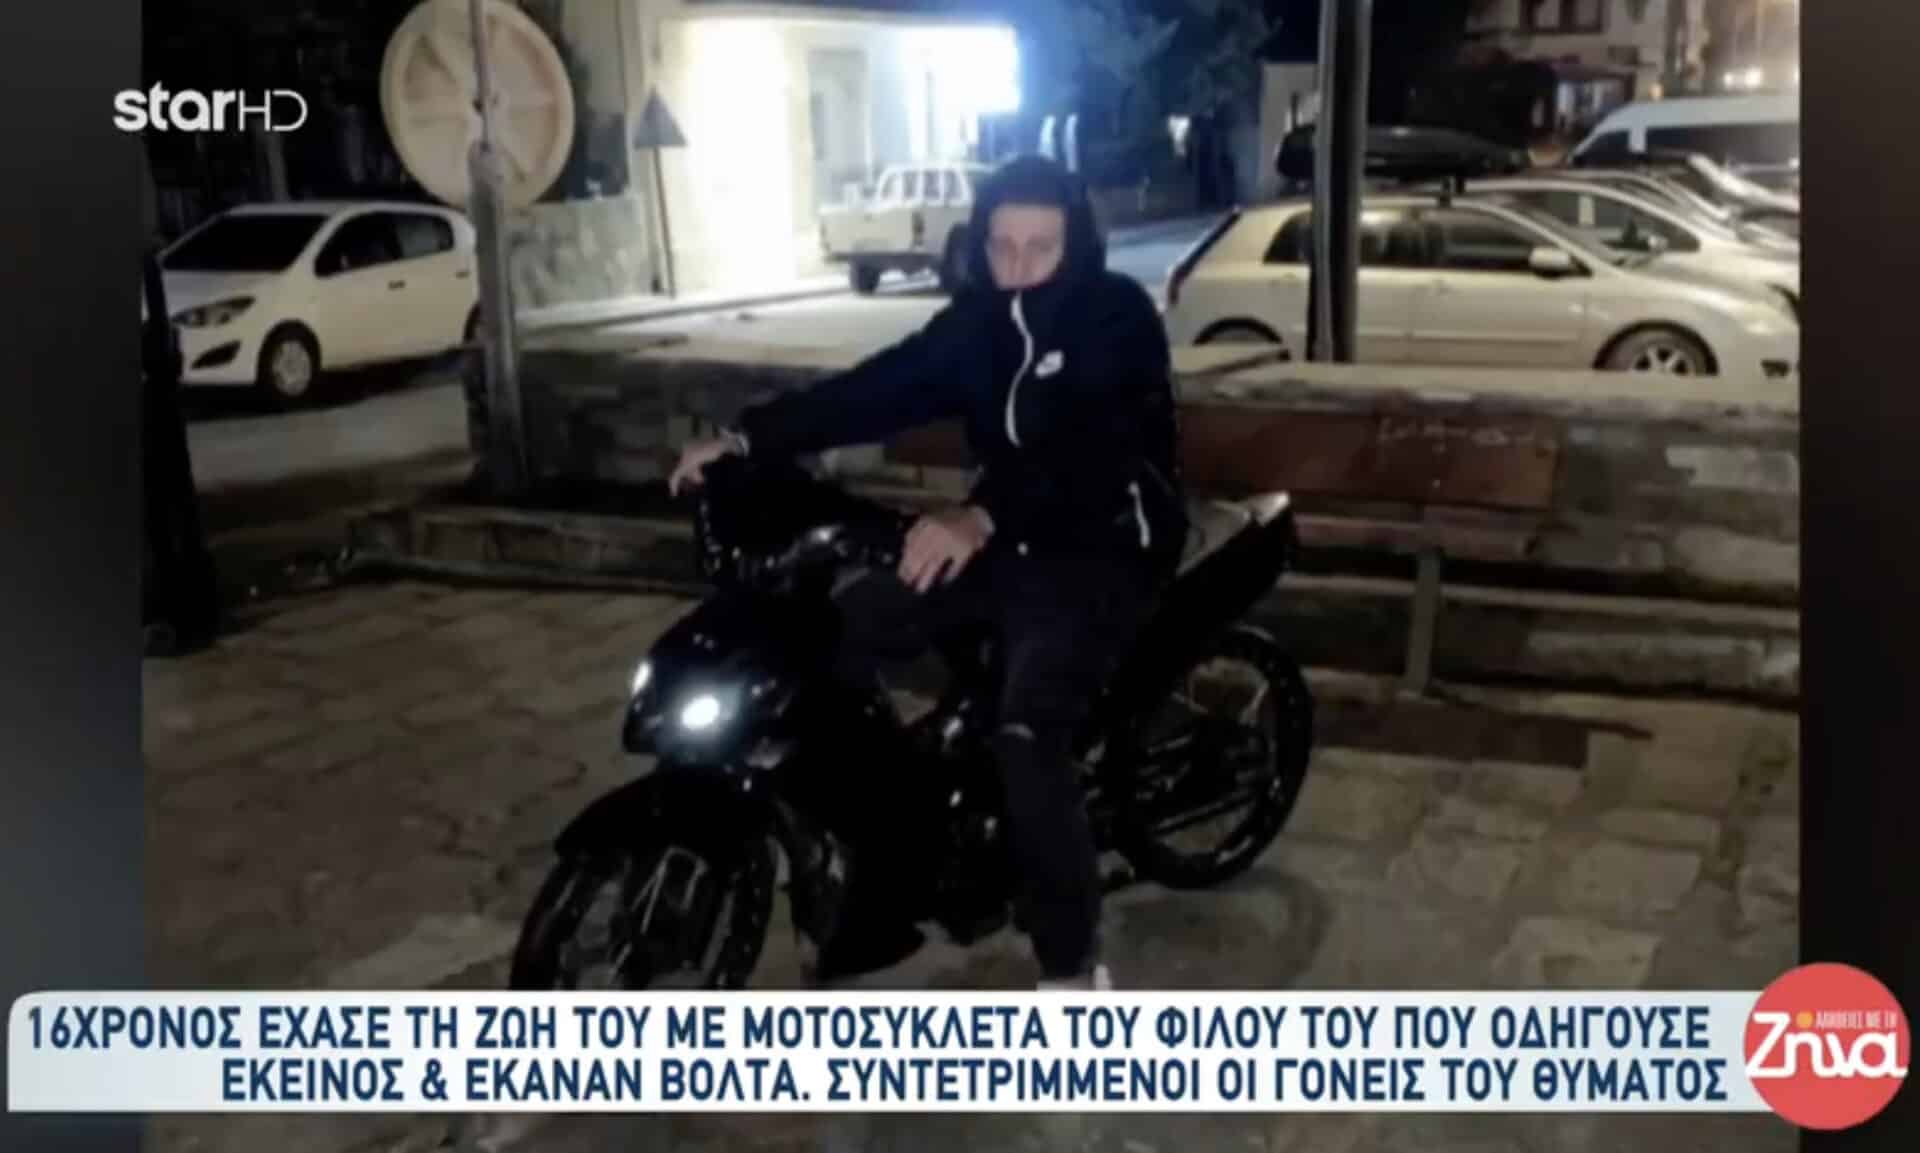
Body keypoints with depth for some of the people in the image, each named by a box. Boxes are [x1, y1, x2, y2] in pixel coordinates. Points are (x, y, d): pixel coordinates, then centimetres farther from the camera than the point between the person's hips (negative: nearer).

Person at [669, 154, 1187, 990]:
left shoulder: (1118, 317, -14)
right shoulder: (980, 318, 6)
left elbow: (1086, 444, -32)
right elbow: (877, 388, -2)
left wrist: (980, 518, -49)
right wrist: (748, 437, -15)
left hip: (1103, 551, -7)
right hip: (1008, 543, 7)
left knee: (1026, 733, -29)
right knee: (832, 637, -4)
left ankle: (1073, 969, -12)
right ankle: (879, 887, 6)